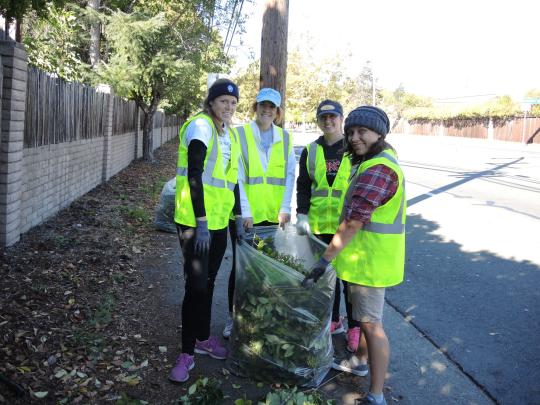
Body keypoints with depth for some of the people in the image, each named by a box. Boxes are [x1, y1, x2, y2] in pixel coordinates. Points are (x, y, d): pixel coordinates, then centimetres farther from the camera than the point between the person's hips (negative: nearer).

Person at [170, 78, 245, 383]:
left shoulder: (231, 133, 13)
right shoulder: (200, 126, -10)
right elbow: (194, 175, -18)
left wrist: (238, 217, 14)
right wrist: (201, 223, -22)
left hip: (219, 221, 7)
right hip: (195, 221, -7)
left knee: (208, 281, 16)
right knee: (196, 284, -5)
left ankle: (203, 337, 32)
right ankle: (187, 352, 9)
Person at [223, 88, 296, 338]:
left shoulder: (285, 138, 8)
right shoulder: (240, 134, -2)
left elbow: (289, 175, 4)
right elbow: (236, 176, -8)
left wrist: (285, 208, -5)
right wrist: (245, 211, -15)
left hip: (274, 214, 3)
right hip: (245, 215, -3)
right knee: (241, 266, 7)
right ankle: (233, 316, 23)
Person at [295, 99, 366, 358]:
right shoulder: (311, 151, 9)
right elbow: (303, 186, 12)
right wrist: (302, 215, 2)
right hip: (319, 225, 4)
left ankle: (355, 327, 19)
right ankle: (332, 320, 30)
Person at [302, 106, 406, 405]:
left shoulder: (377, 171, -24)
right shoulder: (382, 158, 11)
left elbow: (352, 224, -26)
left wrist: (325, 260, -21)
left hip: (369, 259, -10)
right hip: (368, 255, 10)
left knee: (370, 323, -2)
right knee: (363, 315, 24)